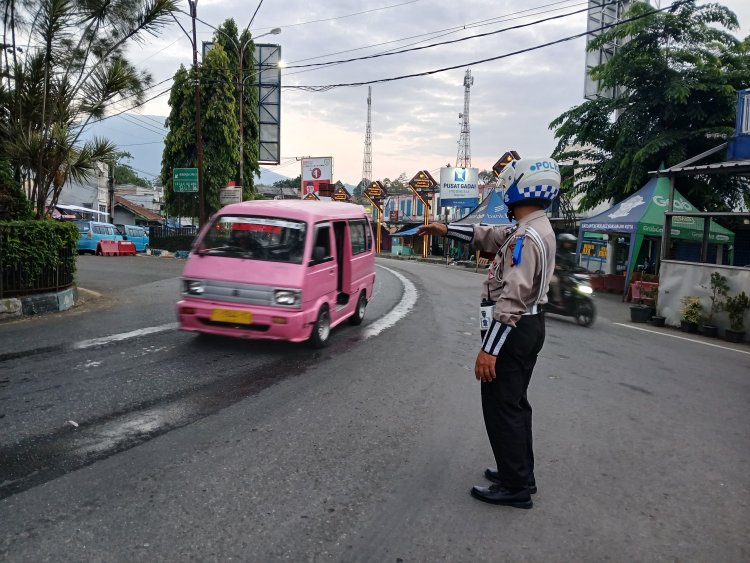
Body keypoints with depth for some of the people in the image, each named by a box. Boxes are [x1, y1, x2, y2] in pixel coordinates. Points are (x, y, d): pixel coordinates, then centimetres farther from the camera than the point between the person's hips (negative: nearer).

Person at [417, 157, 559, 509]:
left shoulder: (526, 238, -22)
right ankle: (520, 473, 32)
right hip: (529, 325, 11)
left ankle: (515, 487, 10)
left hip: (514, 330, -11)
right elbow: (488, 237, 22)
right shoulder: (535, 229, 10)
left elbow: (512, 300, -27)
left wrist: (489, 350, -27)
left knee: (501, 407, 0)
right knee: (514, 403, 20)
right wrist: (446, 229, 21)